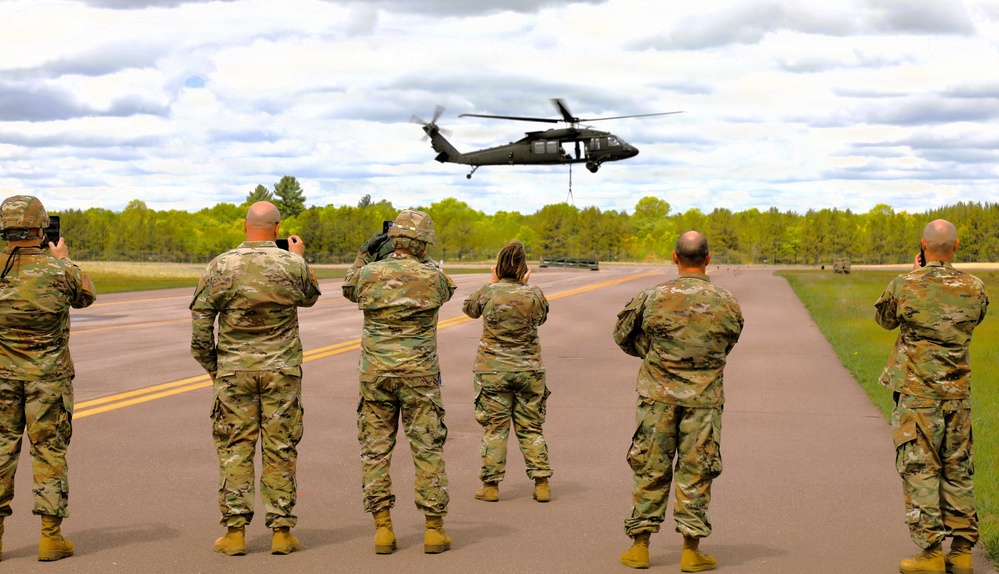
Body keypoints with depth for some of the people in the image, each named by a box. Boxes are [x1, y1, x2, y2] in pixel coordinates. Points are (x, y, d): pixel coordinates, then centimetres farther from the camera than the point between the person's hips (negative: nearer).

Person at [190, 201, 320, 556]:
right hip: (282, 371, 0)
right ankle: (282, 531, 8)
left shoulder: (220, 267, -5)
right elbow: (310, 297, 17)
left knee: (235, 449, 5)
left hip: (234, 370, 0)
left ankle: (235, 531, 4)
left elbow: (200, 323, -3)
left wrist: (212, 367, 9)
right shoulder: (292, 265, -5)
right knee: (280, 451, 6)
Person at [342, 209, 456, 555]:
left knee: (375, 449, 8)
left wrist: (361, 257, 32)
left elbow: (349, 290, 20)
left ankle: (382, 529, 6)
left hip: (375, 374, 1)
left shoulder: (369, 274, -3)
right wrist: (421, 261, 24)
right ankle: (434, 529, 6)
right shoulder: (432, 277, -6)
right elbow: (447, 291, 19)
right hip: (419, 376, -1)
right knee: (428, 449, 5)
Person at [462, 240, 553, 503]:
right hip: (528, 369, 1)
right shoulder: (533, 294, -7)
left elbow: (469, 309, 11)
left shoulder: (488, 293, -10)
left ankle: (491, 485, 8)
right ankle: (541, 484, 10)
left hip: (493, 369, -1)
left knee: (494, 427, 5)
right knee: (531, 427, 11)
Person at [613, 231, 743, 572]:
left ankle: (640, 546, 12)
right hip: (704, 400, 0)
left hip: (658, 397, 0)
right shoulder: (727, 304, -3)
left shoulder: (653, 298, -5)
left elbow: (623, 336, 8)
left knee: (650, 470, 8)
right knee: (695, 474, 6)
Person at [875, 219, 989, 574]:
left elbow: (885, 319, 9)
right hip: (958, 394, 3)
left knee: (920, 470, 1)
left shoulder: (905, 286, -11)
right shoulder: (974, 288, -3)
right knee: (958, 470, 12)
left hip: (917, 393, -3)